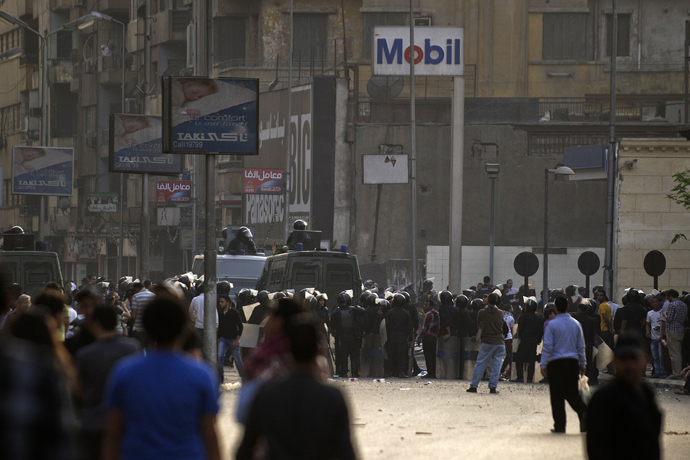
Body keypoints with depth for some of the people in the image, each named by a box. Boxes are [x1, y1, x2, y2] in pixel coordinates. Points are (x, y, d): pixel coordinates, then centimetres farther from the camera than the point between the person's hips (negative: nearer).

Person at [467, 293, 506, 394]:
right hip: (499, 343, 1)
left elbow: (478, 325, 11)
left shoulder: (482, 313, -3)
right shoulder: (500, 313, 2)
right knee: (496, 365, 5)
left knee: (480, 365, 5)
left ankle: (473, 386, 6)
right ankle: (493, 387, 2)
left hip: (487, 342, -1)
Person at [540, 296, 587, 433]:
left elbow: (547, 346, -9)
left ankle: (560, 426, 4)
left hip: (556, 363, -4)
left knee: (557, 395, 3)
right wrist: (582, 364, 20)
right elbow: (581, 346, 11)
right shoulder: (575, 324, 5)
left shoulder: (552, 324, -7)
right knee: (572, 393, 10)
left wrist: (543, 365, -4)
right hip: (572, 361, 4)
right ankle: (584, 412, -17)